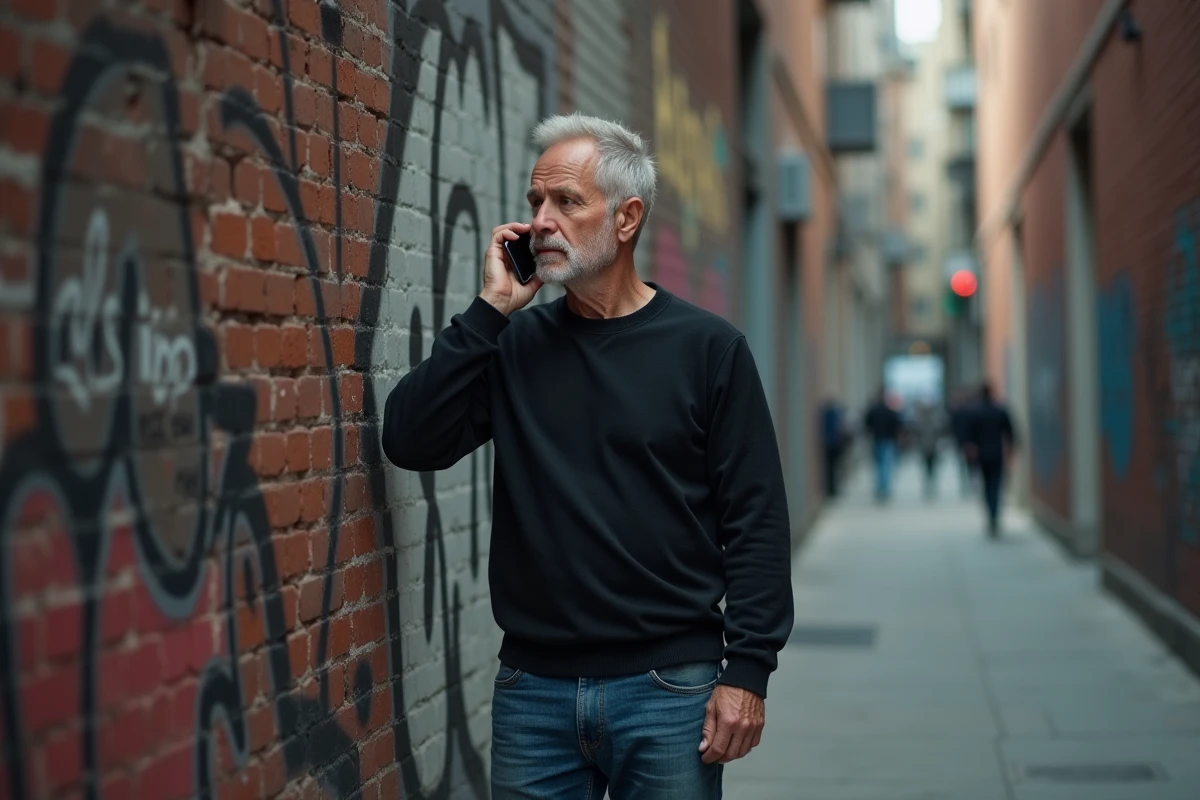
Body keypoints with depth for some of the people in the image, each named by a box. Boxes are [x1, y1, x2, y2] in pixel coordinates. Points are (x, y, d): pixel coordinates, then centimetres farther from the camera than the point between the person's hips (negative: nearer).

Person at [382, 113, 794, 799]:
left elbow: (756, 521, -4)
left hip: (668, 688, -2)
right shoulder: (514, 343, 7)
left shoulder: (707, 348, -1)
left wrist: (747, 672, -10)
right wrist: (490, 309, -8)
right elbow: (411, 442, -6)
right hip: (533, 689, 3)